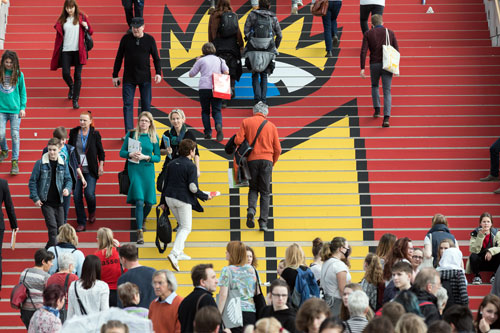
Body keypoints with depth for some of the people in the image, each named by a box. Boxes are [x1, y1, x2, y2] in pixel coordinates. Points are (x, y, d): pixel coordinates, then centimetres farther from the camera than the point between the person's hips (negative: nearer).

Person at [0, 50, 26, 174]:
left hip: (15, 109, -1)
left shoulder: (19, 74, 1)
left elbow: (23, 92, 7)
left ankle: (15, 161, 4)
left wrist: (23, 107, 0)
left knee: (15, 135, -3)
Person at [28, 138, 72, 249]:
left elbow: (68, 179, 11)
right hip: (46, 202, -4)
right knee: (52, 227, -12)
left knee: (60, 227, 8)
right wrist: (35, 198, -9)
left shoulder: (63, 164, 4)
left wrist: (67, 189, -11)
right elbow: (32, 181, -3)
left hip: (59, 202, 4)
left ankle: (49, 248, 27)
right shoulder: (40, 163, -7)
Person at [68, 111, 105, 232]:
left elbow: (101, 151, 6)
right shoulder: (73, 132, 3)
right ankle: (81, 223, 9)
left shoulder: (95, 134, -2)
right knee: (77, 196, -2)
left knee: (89, 194, -12)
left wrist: (101, 166, 0)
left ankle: (92, 212, 22)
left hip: (90, 170, -2)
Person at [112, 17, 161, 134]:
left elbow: (156, 58, 6)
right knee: (127, 105, -5)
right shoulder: (126, 39, 0)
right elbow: (119, 58, 6)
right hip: (128, 78, 0)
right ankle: (129, 133, -4)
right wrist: (115, 75, 5)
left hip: (145, 78, 0)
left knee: (146, 105, 5)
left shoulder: (150, 39, 1)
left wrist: (158, 73, -7)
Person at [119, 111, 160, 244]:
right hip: (134, 169, -2)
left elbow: (157, 157, 5)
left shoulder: (154, 138, 5)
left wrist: (145, 157, -12)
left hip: (148, 170, 2)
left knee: (149, 202, 4)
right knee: (139, 201, -13)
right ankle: (140, 231, -11)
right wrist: (131, 154, -14)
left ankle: (142, 220, 36)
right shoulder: (131, 135, 3)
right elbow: (122, 152, 6)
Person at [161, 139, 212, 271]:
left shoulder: (172, 164, 9)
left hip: (170, 198, 7)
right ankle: (174, 254, -17)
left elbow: (165, 184, 13)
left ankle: (179, 252, 21)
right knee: (186, 228, 0)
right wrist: (206, 196, -2)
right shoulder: (191, 166, -12)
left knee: (182, 225, 23)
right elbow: (193, 188, -16)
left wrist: (163, 201, 19)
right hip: (183, 199, -7)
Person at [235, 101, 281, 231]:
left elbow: (238, 140, -6)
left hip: (252, 159, 0)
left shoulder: (246, 122, 4)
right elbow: (277, 149, 6)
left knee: (253, 188, 16)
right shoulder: (271, 126, 7)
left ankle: (251, 209, -12)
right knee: (265, 192, 7)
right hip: (267, 160, 0)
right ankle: (263, 222, -1)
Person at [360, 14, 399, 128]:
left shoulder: (368, 34, 2)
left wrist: (362, 68, -6)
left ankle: (377, 110, 22)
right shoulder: (390, 33, 6)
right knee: (387, 92, 0)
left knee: (374, 86, 28)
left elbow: (363, 51, -6)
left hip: (374, 65, 0)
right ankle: (386, 117, -14)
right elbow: (397, 51, 3)